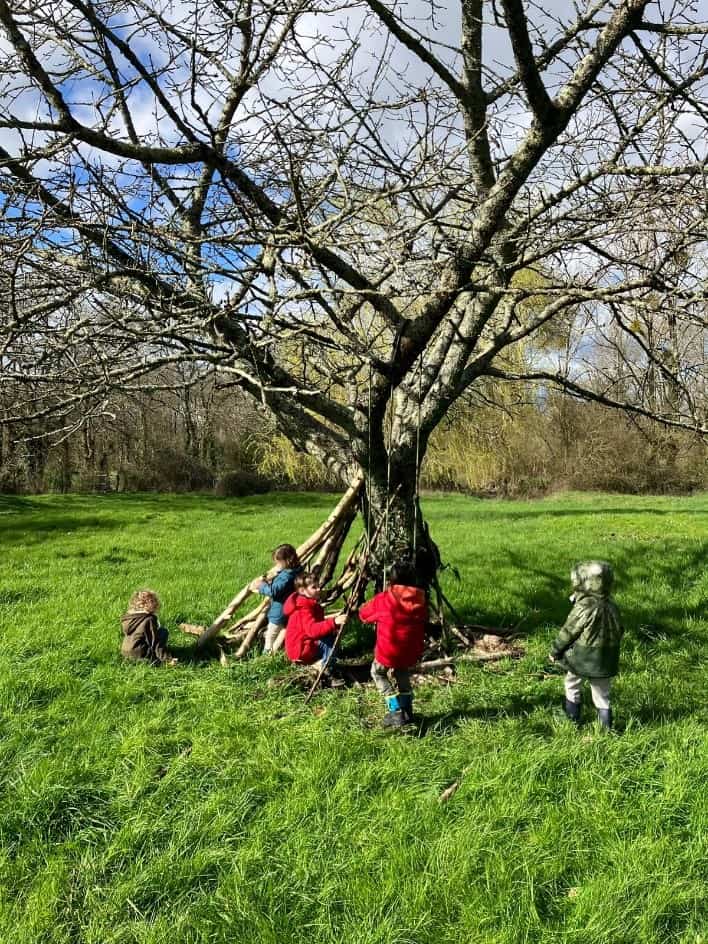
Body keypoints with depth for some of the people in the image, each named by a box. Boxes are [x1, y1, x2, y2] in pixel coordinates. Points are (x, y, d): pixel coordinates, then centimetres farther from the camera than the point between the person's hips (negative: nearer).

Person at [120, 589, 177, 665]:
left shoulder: (127, 617, 7)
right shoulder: (149, 620, -14)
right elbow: (156, 642, -15)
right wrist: (167, 659, -11)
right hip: (139, 654, -8)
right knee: (163, 631, 2)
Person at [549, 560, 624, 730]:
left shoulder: (584, 608, -23)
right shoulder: (612, 606, -3)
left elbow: (567, 633, -16)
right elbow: (619, 632, 9)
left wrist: (555, 651, -3)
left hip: (581, 659, -5)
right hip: (605, 661, 5)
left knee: (572, 685, 19)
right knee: (602, 694, 16)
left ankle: (573, 716, 29)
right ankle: (606, 726, 20)